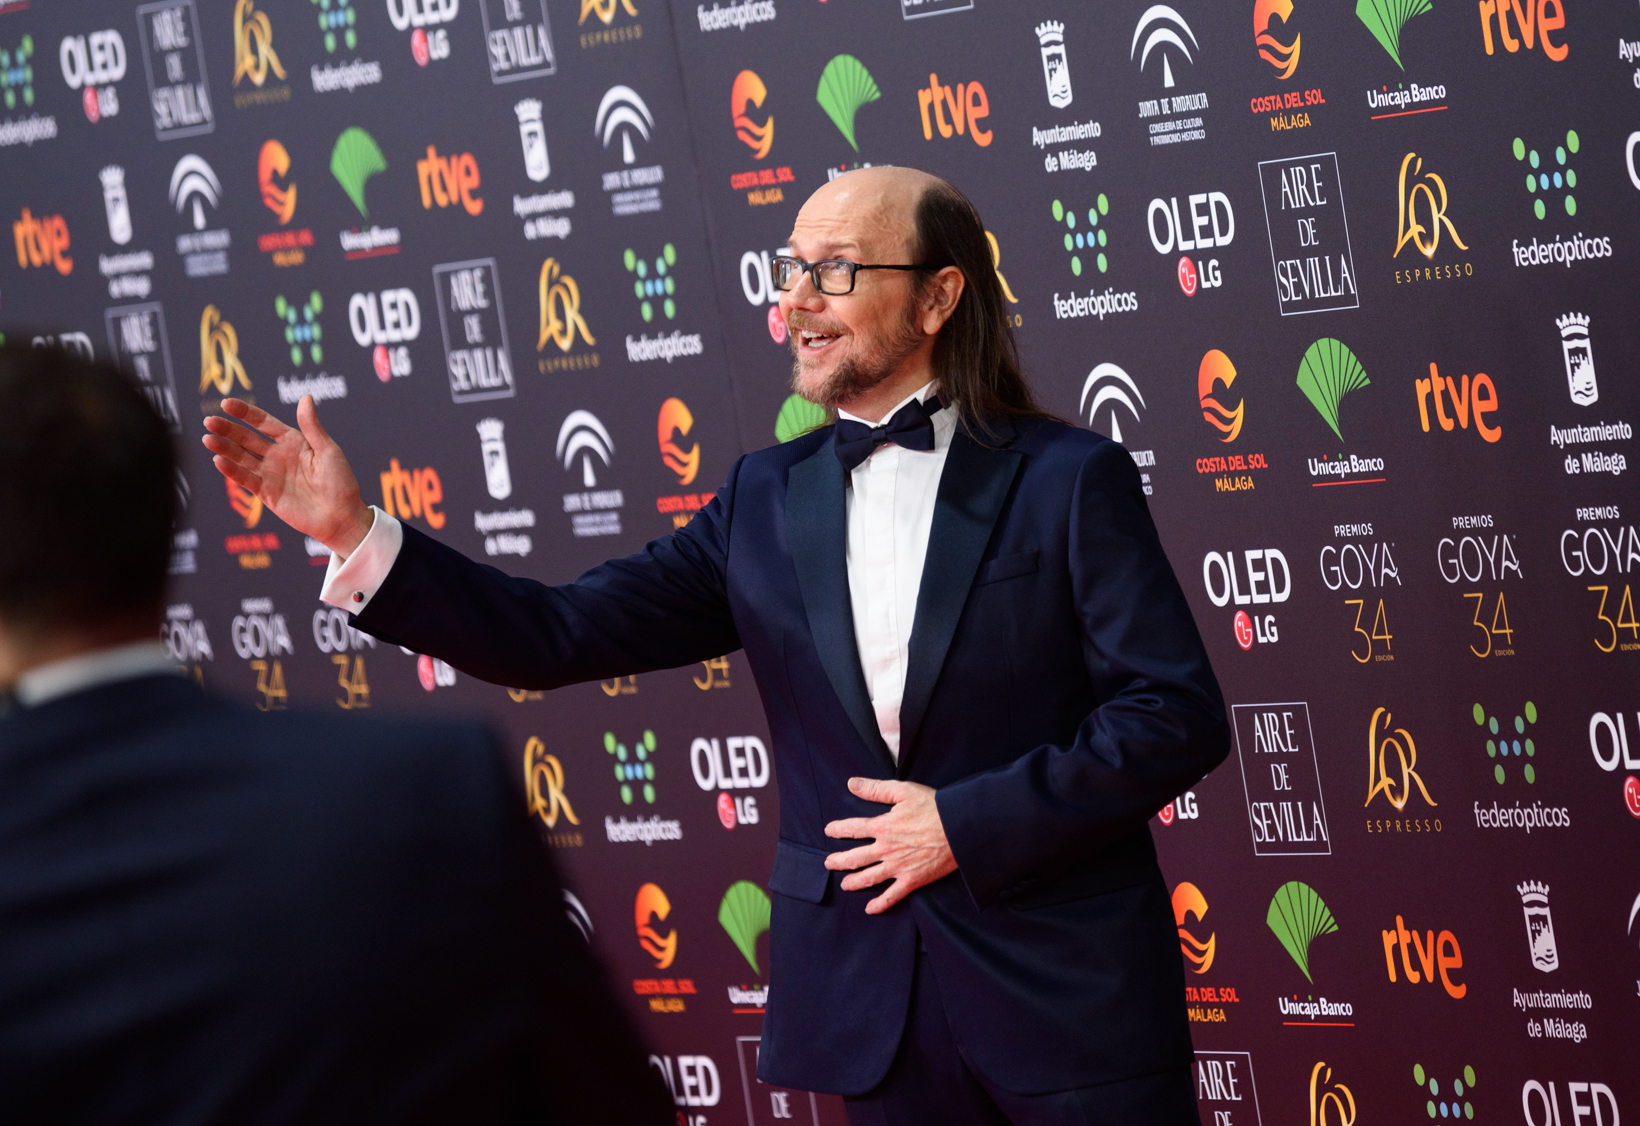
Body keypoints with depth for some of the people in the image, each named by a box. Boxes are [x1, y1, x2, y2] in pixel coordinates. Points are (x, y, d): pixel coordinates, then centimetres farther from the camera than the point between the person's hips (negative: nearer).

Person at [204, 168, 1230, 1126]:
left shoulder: (1068, 480, -5)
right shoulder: (766, 501, 8)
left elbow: (1179, 713, -9)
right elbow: (560, 636, 3)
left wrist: (970, 823, -14)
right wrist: (356, 534, -6)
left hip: (1065, 990, -3)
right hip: (871, 992, 4)